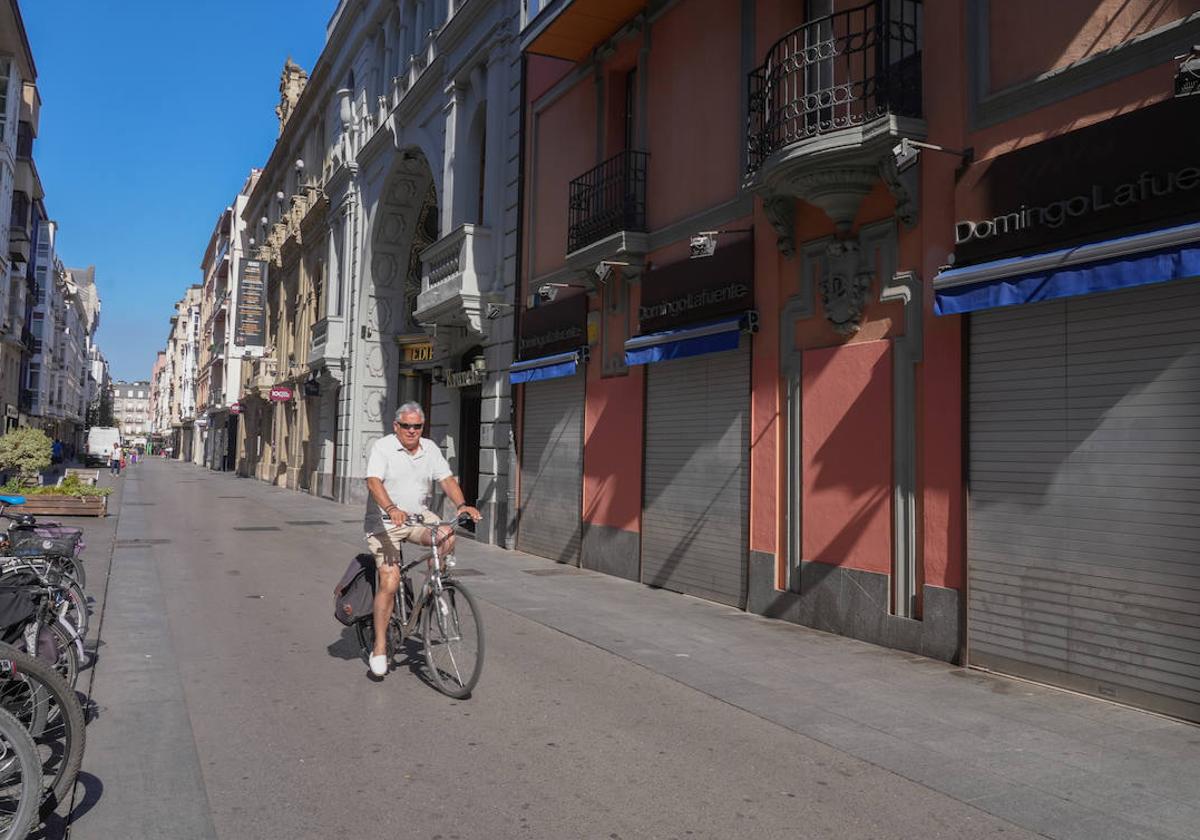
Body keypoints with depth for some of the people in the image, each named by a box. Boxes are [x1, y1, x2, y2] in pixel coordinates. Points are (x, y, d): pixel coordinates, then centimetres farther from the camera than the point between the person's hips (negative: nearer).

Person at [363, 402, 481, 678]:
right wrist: (391, 509, -42)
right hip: (385, 523, -4)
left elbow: (447, 479, -2)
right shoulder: (382, 447, -10)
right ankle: (379, 647, -2)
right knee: (389, 583, -13)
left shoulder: (430, 449, 6)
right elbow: (373, 482, -24)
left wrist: (462, 505, -21)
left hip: (419, 516, 4)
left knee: (447, 536, -26)